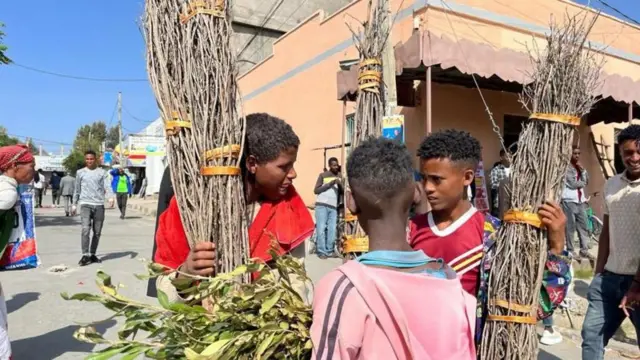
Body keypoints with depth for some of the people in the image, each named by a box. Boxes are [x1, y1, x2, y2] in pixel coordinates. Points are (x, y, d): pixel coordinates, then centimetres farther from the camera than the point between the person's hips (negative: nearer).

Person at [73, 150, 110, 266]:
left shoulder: (102, 172, 8)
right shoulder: (80, 172, 10)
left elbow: (107, 186, -3)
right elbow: (77, 189, 16)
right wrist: (74, 204, 16)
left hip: (99, 205, 1)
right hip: (85, 204, -1)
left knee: (97, 232, 6)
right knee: (86, 229, -15)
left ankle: (92, 254, 18)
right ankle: (85, 255, -10)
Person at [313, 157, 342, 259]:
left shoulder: (340, 176, 14)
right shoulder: (323, 175, 3)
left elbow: (342, 192, 12)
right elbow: (316, 190, -2)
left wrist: (340, 185, -9)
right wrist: (329, 184, -11)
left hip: (333, 207, 3)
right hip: (322, 205, -3)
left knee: (332, 229, -1)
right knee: (321, 228, -6)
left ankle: (329, 250, 9)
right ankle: (322, 251, -1)